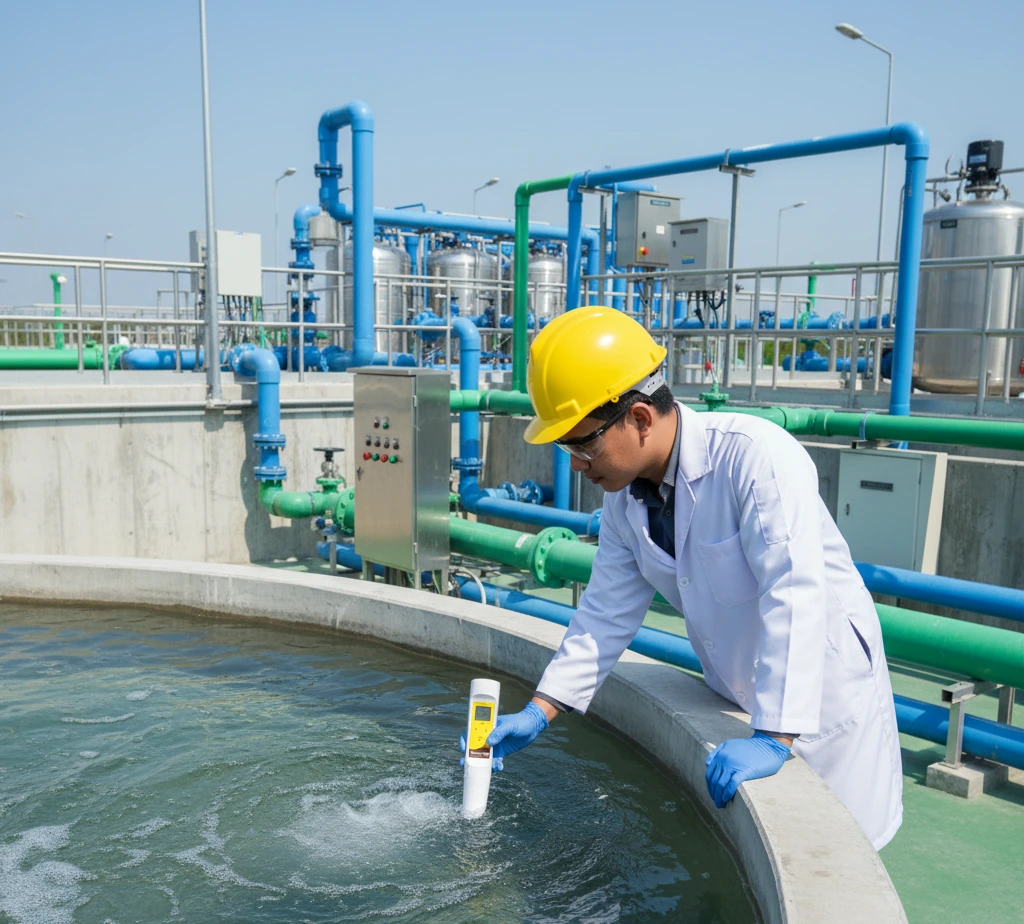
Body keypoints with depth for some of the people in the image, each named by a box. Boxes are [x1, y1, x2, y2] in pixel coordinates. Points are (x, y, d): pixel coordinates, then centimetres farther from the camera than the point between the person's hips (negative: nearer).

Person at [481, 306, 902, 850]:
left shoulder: (757, 455, -29)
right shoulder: (624, 498, -6)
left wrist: (773, 737, -37)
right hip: (734, 697, 6)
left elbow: (795, 596, -34)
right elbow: (607, 613, 0)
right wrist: (539, 712, -5)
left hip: (824, 687, -6)